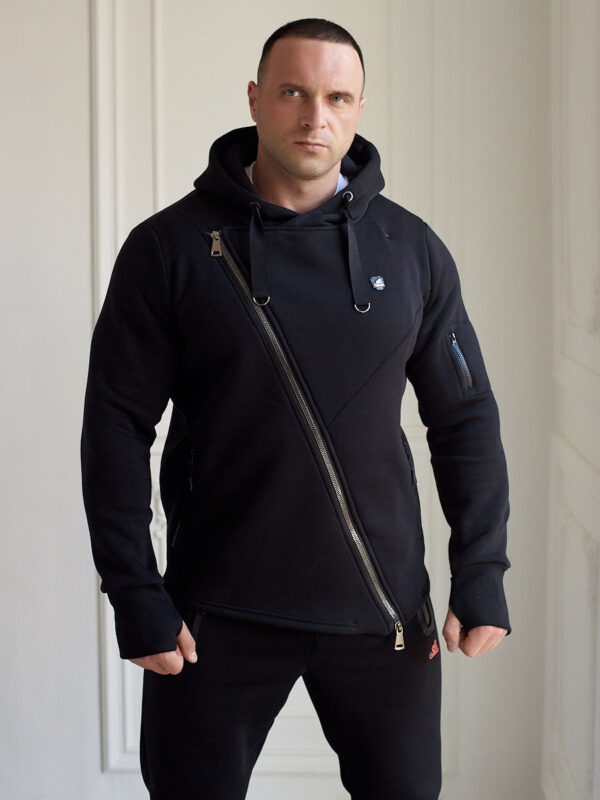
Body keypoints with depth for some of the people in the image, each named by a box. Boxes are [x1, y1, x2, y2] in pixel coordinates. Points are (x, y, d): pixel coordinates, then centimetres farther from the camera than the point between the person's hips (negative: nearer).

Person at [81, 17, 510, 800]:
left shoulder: (412, 249, 2)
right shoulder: (170, 247, -5)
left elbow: (466, 418, 5)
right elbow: (117, 425, -5)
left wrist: (482, 575, -1)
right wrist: (135, 593, -9)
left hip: (386, 608, 2)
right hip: (219, 614, -2)